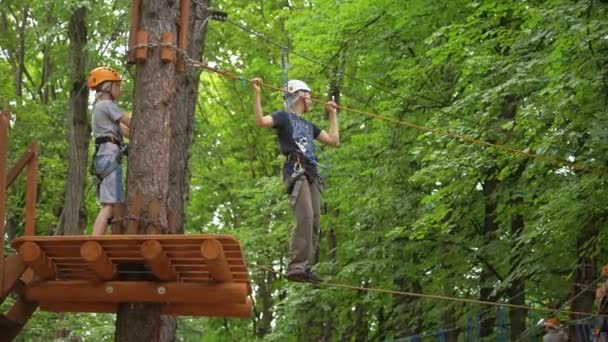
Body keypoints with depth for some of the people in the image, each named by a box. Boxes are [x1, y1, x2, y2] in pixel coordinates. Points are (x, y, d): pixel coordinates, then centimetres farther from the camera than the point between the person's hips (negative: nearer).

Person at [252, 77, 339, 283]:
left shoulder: (308, 125, 31)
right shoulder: (284, 117, 9)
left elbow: (334, 140, 33)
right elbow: (260, 121, -10)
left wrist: (332, 114, 39)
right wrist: (256, 93, -15)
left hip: (312, 173, 8)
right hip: (295, 171, -8)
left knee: (314, 221, -2)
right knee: (305, 217, -22)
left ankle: (306, 267, -3)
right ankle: (296, 266, -26)